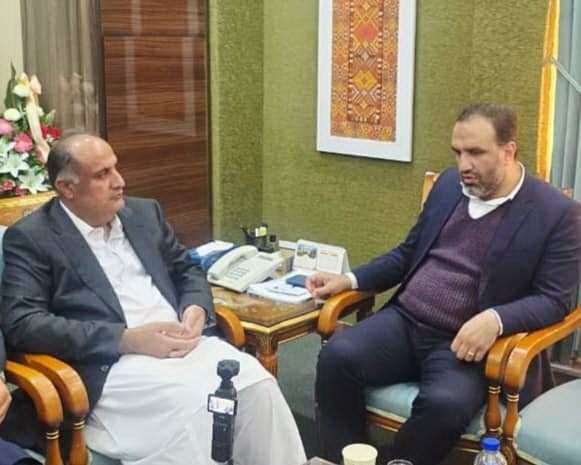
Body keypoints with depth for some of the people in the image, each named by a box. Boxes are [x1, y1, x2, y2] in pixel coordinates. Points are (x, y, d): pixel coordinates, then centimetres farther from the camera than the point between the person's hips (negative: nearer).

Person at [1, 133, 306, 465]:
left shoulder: (144, 213, 16)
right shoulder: (30, 238, 0)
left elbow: (187, 271, 23)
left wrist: (197, 309, -3)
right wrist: (128, 339, -18)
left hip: (185, 344, 5)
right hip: (112, 364, -5)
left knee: (257, 383, -22)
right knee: (190, 402, -32)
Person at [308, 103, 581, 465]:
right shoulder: (449, 184, 12)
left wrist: (495, 319, -27)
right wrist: (351, 280, 7)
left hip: (466, 342, -4)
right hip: (404, 321, 5)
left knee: (446, 403, -35)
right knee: (337, 356, -23)